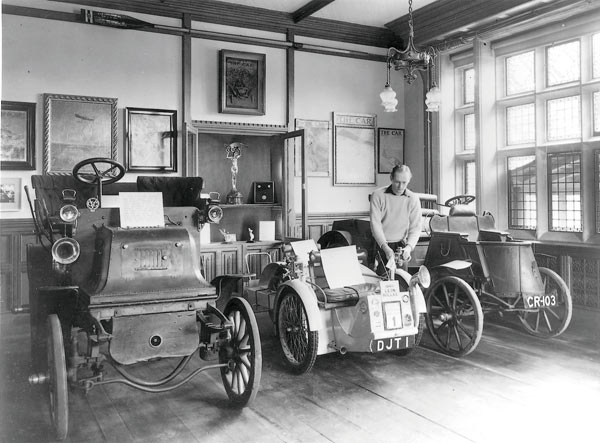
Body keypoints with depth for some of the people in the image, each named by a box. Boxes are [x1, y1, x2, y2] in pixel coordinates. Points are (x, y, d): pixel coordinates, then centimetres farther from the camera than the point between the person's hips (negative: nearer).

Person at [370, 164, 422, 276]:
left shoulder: (413, 199, 1)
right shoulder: (378, 195, -5)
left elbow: (415, 228, 0)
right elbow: (375, 224, -9)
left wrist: (409, 247, -18)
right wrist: (386, 248, -19)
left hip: (402, 245, 2)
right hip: (382, 245, -1)